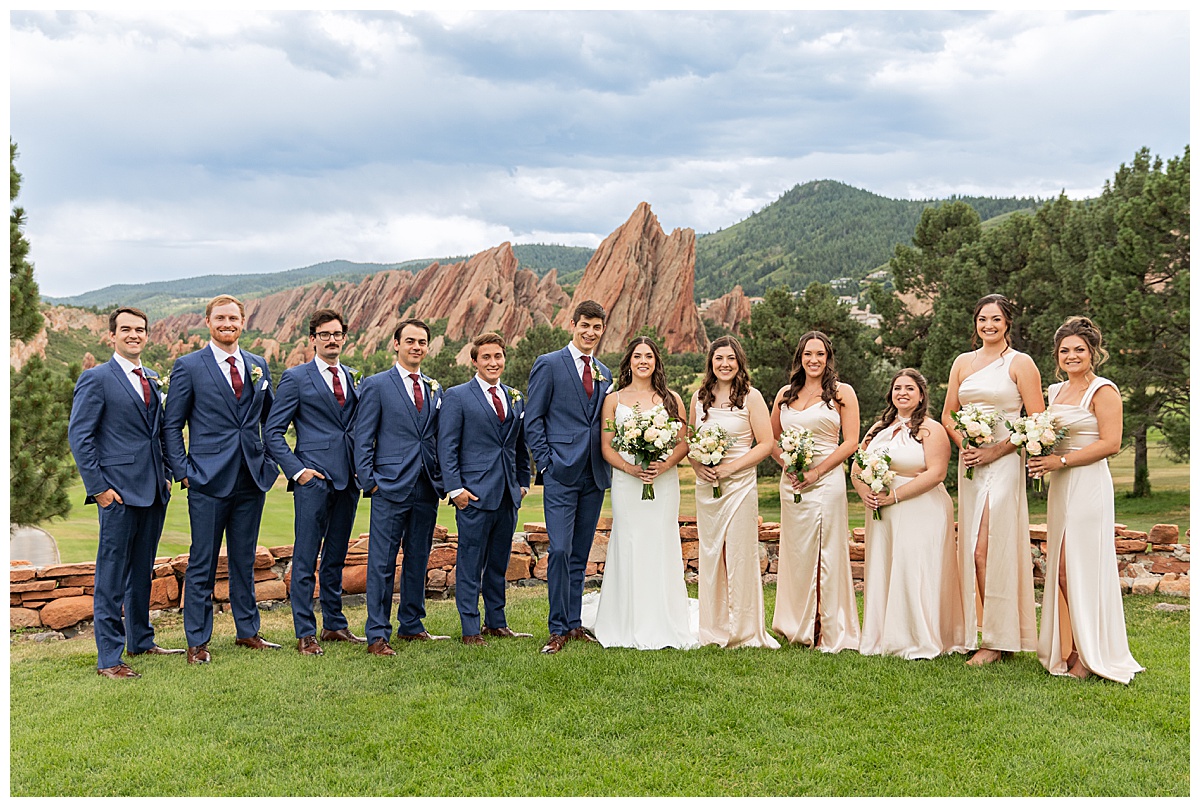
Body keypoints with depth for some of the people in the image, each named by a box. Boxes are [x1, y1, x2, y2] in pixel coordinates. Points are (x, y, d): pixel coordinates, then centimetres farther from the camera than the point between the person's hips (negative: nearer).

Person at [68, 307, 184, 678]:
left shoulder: (151, 380, 15)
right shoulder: (96, 379, -5)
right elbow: (79, 435, -8)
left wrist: (166, 475, 12)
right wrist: (98, 487, -13)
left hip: (153, 492, 7)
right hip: (119, 493, -7)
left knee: (142, 571, 16)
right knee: (112, 577, -2)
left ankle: (140, 640, 29)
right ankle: (109, 658, 4)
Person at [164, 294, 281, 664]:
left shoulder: (259, 366, 11)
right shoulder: (188, 366, -1)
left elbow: (269, 418, 19)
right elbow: (172, 425, 0)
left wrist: (270, 461, 9)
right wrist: (182, 471, -7)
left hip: (252, 479, 4)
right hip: (209, 480, -4)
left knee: (245, 560, 14)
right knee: (202, 563, 2)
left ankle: (248, 631, 25)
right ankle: (197, 641, 11)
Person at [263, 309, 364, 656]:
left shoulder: (353, 378, 14)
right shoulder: (296, 378, 0)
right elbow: (273, 431, -2)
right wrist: (296, 470, -11)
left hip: (347, 478, 5)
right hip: (314, 477, -5)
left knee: (336, 556, 13)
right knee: (305, 558, -2)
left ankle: (334, 625, 22)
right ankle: (305, 633, 5)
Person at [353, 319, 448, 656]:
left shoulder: (435, 389, 14)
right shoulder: (376, 385, 0)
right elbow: (362, 437, -2)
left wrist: (442, 478, 9)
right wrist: (369, 481, -8)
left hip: (427, 489, 5)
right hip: (391, 488, -5)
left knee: (418, 559, 12)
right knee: (382, 562, -3)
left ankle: (411, 625, 24)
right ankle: (377, 635, 4)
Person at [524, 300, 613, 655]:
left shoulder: (604, 373, 16)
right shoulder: (549, 364, -1)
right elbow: (532, 420, -3)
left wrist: (609, 461, 8)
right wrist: (546, 463, -9)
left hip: (595, 476, 5)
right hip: (562, 474, -5)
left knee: (580, 555, 10)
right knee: (560, 551, -10)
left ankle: (574, 623, 18)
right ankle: (558, 629, 0)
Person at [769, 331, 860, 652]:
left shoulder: (842, 393, 4)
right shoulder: (785, 394, 15)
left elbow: (851, 442, -3)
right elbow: (771, 438, 18)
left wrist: (816, 471, -12)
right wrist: (787, 464, -2)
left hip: (826, 480, -4)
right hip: (790, 482, 4)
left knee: (826, 553, -3)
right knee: (795, 553, 7)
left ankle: (830, 632, 4)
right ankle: (797, 626, 18)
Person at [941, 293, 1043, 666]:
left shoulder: (1020, 363, -1)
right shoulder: (963, 362, 14)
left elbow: (1037, 421, -6)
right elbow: (948, 414, 17)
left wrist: (994, 451, -13)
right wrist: (963, 446, -2)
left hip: (1003, 463, -5)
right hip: (969, 463, 5)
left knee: (991, 548, -8)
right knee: (973, 548, 5)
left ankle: (998, 639, 1)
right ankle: (986, 631, 13)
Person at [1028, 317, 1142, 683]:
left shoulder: (1103, 390, -5)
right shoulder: (1056, 391, 17)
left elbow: (1111, 443, -13)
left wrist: (1061, 461, -16)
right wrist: (1040, 457, 4)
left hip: (1088, 484, -7)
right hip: (1059, 486, 7)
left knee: (1083, 565, -7)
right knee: (1060, 566, 6)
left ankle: (1090, 655, 1)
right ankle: (1066, 650, 12)